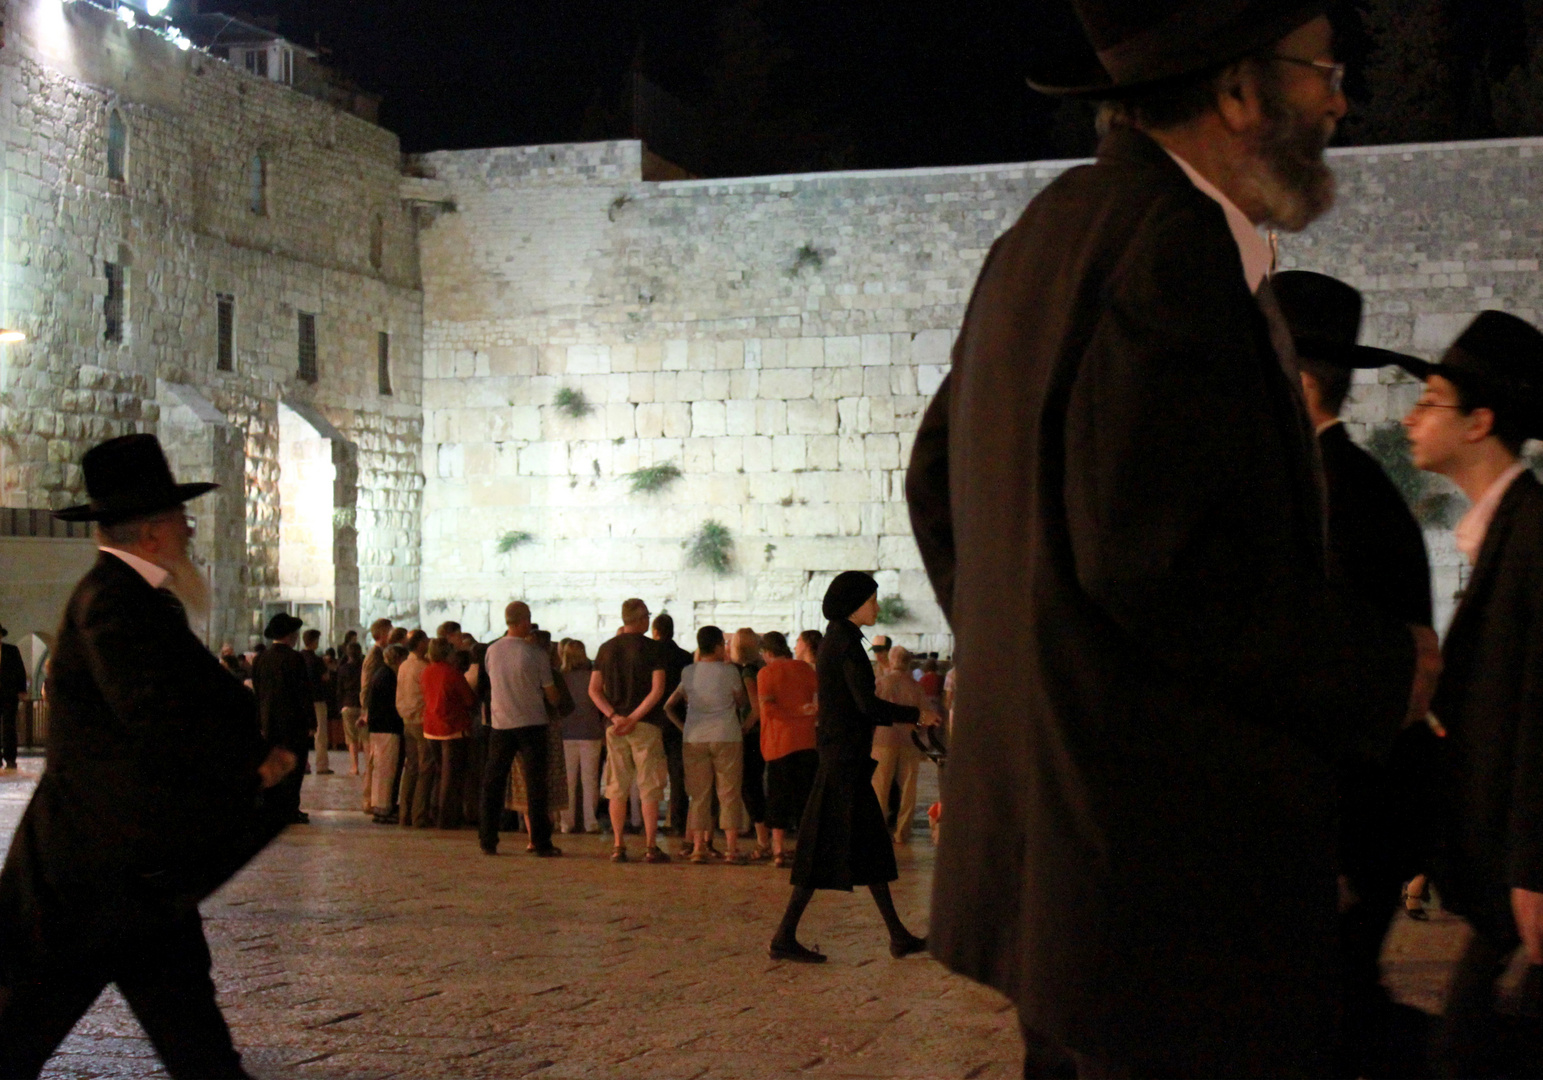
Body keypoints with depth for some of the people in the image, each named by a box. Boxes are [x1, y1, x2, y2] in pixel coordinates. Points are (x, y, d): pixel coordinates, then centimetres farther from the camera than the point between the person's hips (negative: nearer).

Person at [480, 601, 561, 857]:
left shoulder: (492, 651, 0)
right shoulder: (535, 653, -10)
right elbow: (550, 692, -4)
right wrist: (555, 705, 18)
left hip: (500, 724, 3)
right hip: (531, 723, -3)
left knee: (493, 784, 10)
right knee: (535, 784, 1)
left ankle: (488, 841, 9)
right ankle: (540, 843, 1)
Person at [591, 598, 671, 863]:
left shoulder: (606, 649, 10)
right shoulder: (650, 648, -4)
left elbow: (594, 690, 5)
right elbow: (657, 690, -13)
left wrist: (614, 716, -4)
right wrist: (634, 718, -13)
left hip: (614, 725, 4)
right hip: (646, 725, -4)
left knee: (617, 787, 7)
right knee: (649, 787, -1)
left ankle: (618, 846, 6)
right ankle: (651, 847, -3)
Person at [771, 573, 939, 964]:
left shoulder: (835, 640, 16)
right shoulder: (846, 643, -14)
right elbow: (867, 704, -21)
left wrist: (896, 718, 22)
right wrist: (916, 715, -10)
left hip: (842, 752, 10)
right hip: (845, 756, -10)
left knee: (870, 846, 12)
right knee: (827, 847, -7)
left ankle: (899, 936, 18)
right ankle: (784, 938, -4)